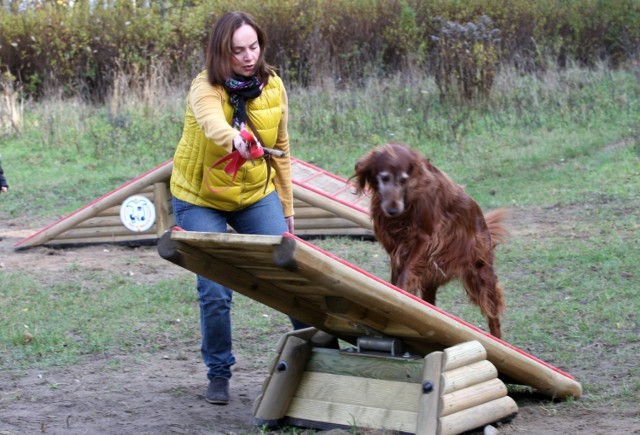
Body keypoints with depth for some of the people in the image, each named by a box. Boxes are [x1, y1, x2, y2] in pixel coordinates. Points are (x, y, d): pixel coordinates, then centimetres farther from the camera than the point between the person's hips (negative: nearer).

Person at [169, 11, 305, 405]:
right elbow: (212, 121, -46)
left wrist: (287, 211, 6)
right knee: (215, 294, -8)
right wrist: (236, 140, -68)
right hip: (200, 199, -3)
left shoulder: (273, 87, -7)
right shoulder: (205, 88, -21)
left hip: (257, 195, 3)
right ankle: (219, 374, 13)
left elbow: (280, 150, 3)